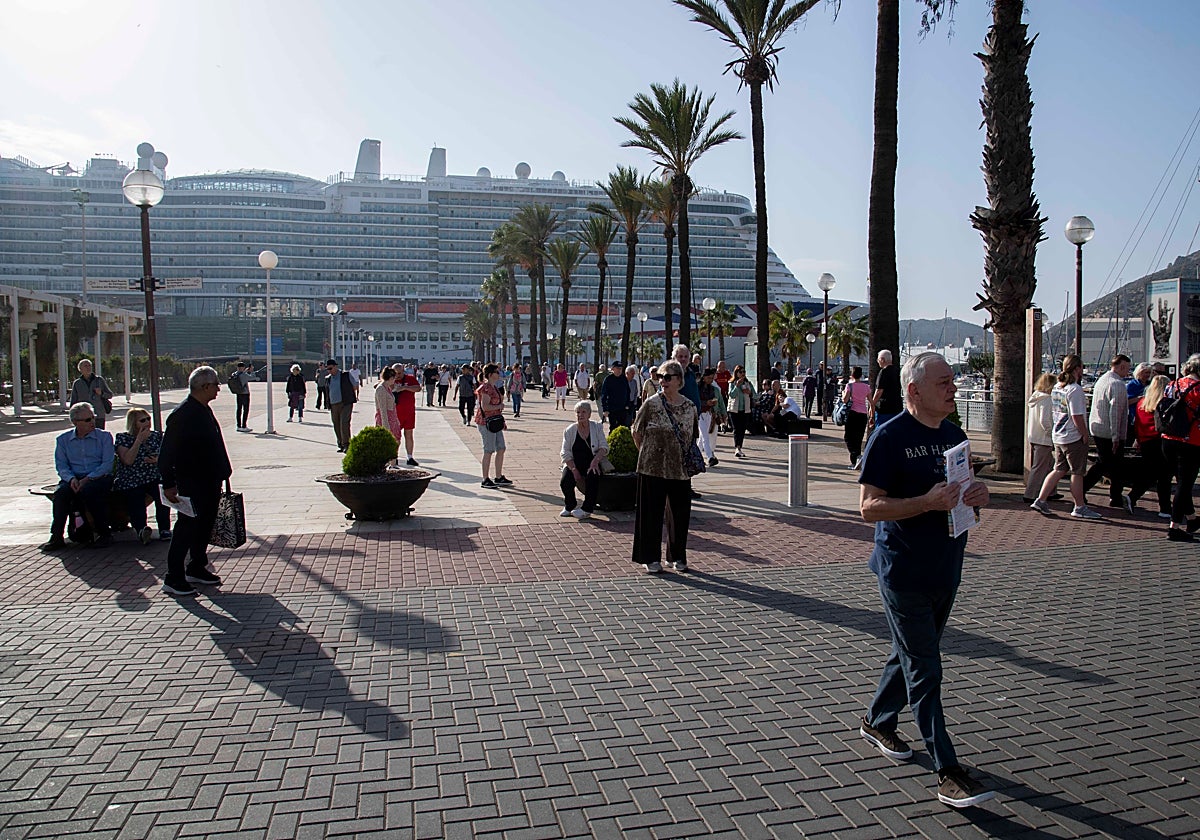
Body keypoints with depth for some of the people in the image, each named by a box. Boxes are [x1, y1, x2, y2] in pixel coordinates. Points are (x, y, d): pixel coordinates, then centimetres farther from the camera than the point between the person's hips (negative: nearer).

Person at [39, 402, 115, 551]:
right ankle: (56, 537, -26)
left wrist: (88, 479, -17)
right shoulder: (63, 440, 15)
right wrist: (71, 479, -15)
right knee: (61, 493, -30)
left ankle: (104, 534, -25)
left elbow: (107, 464, -3)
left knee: (87, 490, -35)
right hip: (74, 478, 3)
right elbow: (61, 466, 7)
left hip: (99, 477, -2)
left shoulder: (104, 437, 8)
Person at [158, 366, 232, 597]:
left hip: (210, 483, 9)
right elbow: (167, 454, -19)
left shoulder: (204, 410, 11)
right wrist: (169, 485, -20)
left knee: (205, 525, 16)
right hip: (192, 485, -9)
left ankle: (197, 568, 29)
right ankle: (173, 578, 3)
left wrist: (222, 474, 18)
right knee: (187, 527, -4)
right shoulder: (182, 415, -18)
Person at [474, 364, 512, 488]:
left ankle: (499, 478, 18)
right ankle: (485, 480, 5)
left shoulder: (493, 387, 15)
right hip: (486, 422, -10)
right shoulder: (486, 388, -16)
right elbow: (485, 406, -25)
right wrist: (500, 406, -12)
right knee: (489, 451, -4)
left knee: (501, 449, 10)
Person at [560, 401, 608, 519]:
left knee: (593, 476, -33)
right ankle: (570, 506, 5)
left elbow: (604, 447, -2)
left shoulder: (597, 427, 4)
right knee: (565, 482, -25)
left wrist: (596, 460, -22)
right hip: (574, 463, 1)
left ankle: (587, 509, -19)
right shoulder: (570, 430, 3)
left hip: (592, 462, -1)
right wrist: (574, 470, -16)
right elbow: (566, 453, -2)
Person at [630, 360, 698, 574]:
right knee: (652, 513, 3)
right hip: (653, 468, -3)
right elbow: (636, 431, 3)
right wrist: (647, 454, 4)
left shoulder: (690, 407, 3)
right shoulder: (651, 404, -5)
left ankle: (678, 556, 24)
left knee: (680, 513, 9)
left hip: (680, 470, 3)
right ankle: (651, 558, 15)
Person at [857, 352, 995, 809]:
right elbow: (869, 506, -18)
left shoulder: (955, 436, 9)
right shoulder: (889, 437, -14)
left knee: (912, 655, 21)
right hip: (905, 573, -8)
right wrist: (929, 501, -27)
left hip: (946, 569, 8)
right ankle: (948, 772, 1)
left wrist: (976, 493, -3)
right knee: (925, 669, -3)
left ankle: (877, 721, 41)